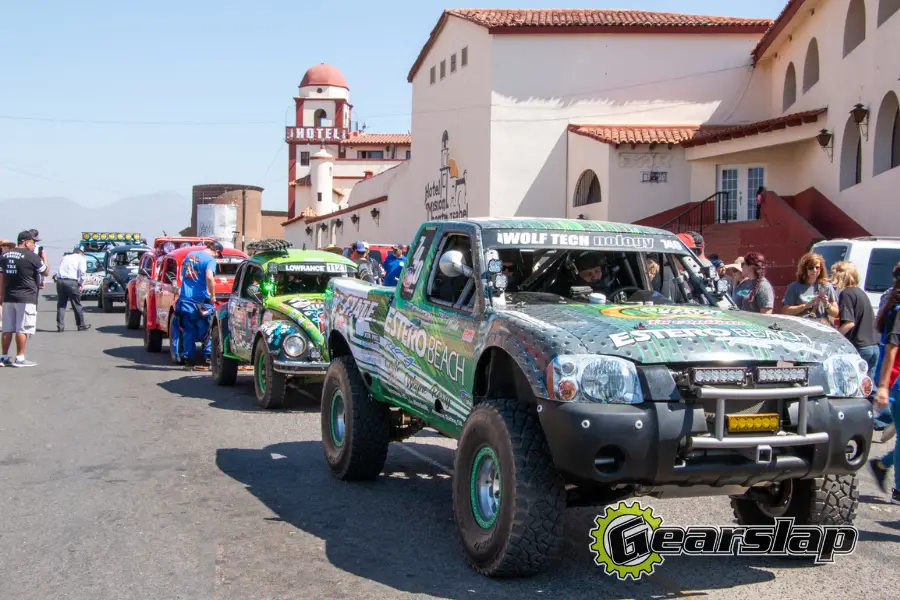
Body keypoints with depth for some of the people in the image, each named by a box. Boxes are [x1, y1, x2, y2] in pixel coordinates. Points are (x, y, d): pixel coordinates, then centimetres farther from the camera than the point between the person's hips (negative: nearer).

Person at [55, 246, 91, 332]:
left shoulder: (65, 257, 25)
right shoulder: (81, 259, 9)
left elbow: (59, 270, 18)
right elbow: (82, 271, -6)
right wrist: (81, 283, 3)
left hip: (60, 280, 4)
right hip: (71, 282, -4)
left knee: (61, 304, 10)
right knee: (76, 304, 6)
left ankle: (60, 326, 7)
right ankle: (81, 325, 14)